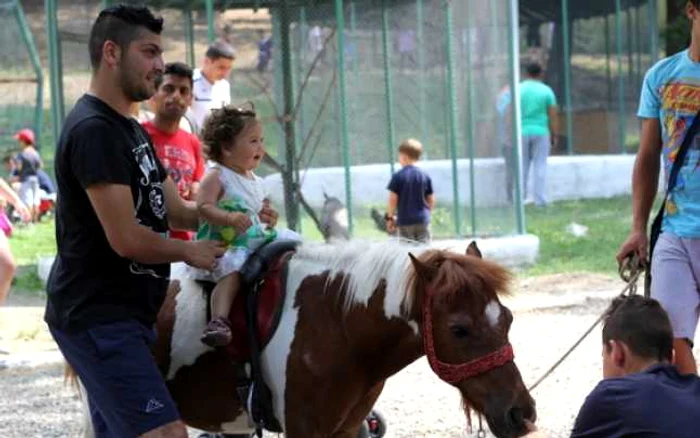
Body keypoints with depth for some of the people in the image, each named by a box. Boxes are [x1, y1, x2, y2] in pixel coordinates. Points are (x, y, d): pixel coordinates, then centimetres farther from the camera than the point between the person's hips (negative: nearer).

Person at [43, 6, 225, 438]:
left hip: (126, 312, 10)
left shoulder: (132, 130, 16)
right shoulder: (93, 130, -17)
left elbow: (176, 210, 18)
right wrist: (191, 251, -5)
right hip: (97, 317, -10)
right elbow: (126, 239, -21)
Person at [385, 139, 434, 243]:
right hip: (423, 220, 2)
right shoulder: (425, 176, 1)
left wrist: (390, 217, 3)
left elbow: (393, 199, -9)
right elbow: (431, 200, 5)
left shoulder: (398, 177, -8)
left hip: (404, 220, -2)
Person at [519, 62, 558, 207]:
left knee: (522, 166, 8)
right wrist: (554, 136, 6)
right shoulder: (546, 91, -1)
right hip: (541, 131, -1)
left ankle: (521, 197, 8)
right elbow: (553, 116, -1)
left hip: (522, 131, 1)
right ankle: (540, 199, -2)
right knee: (540, 166, 1)